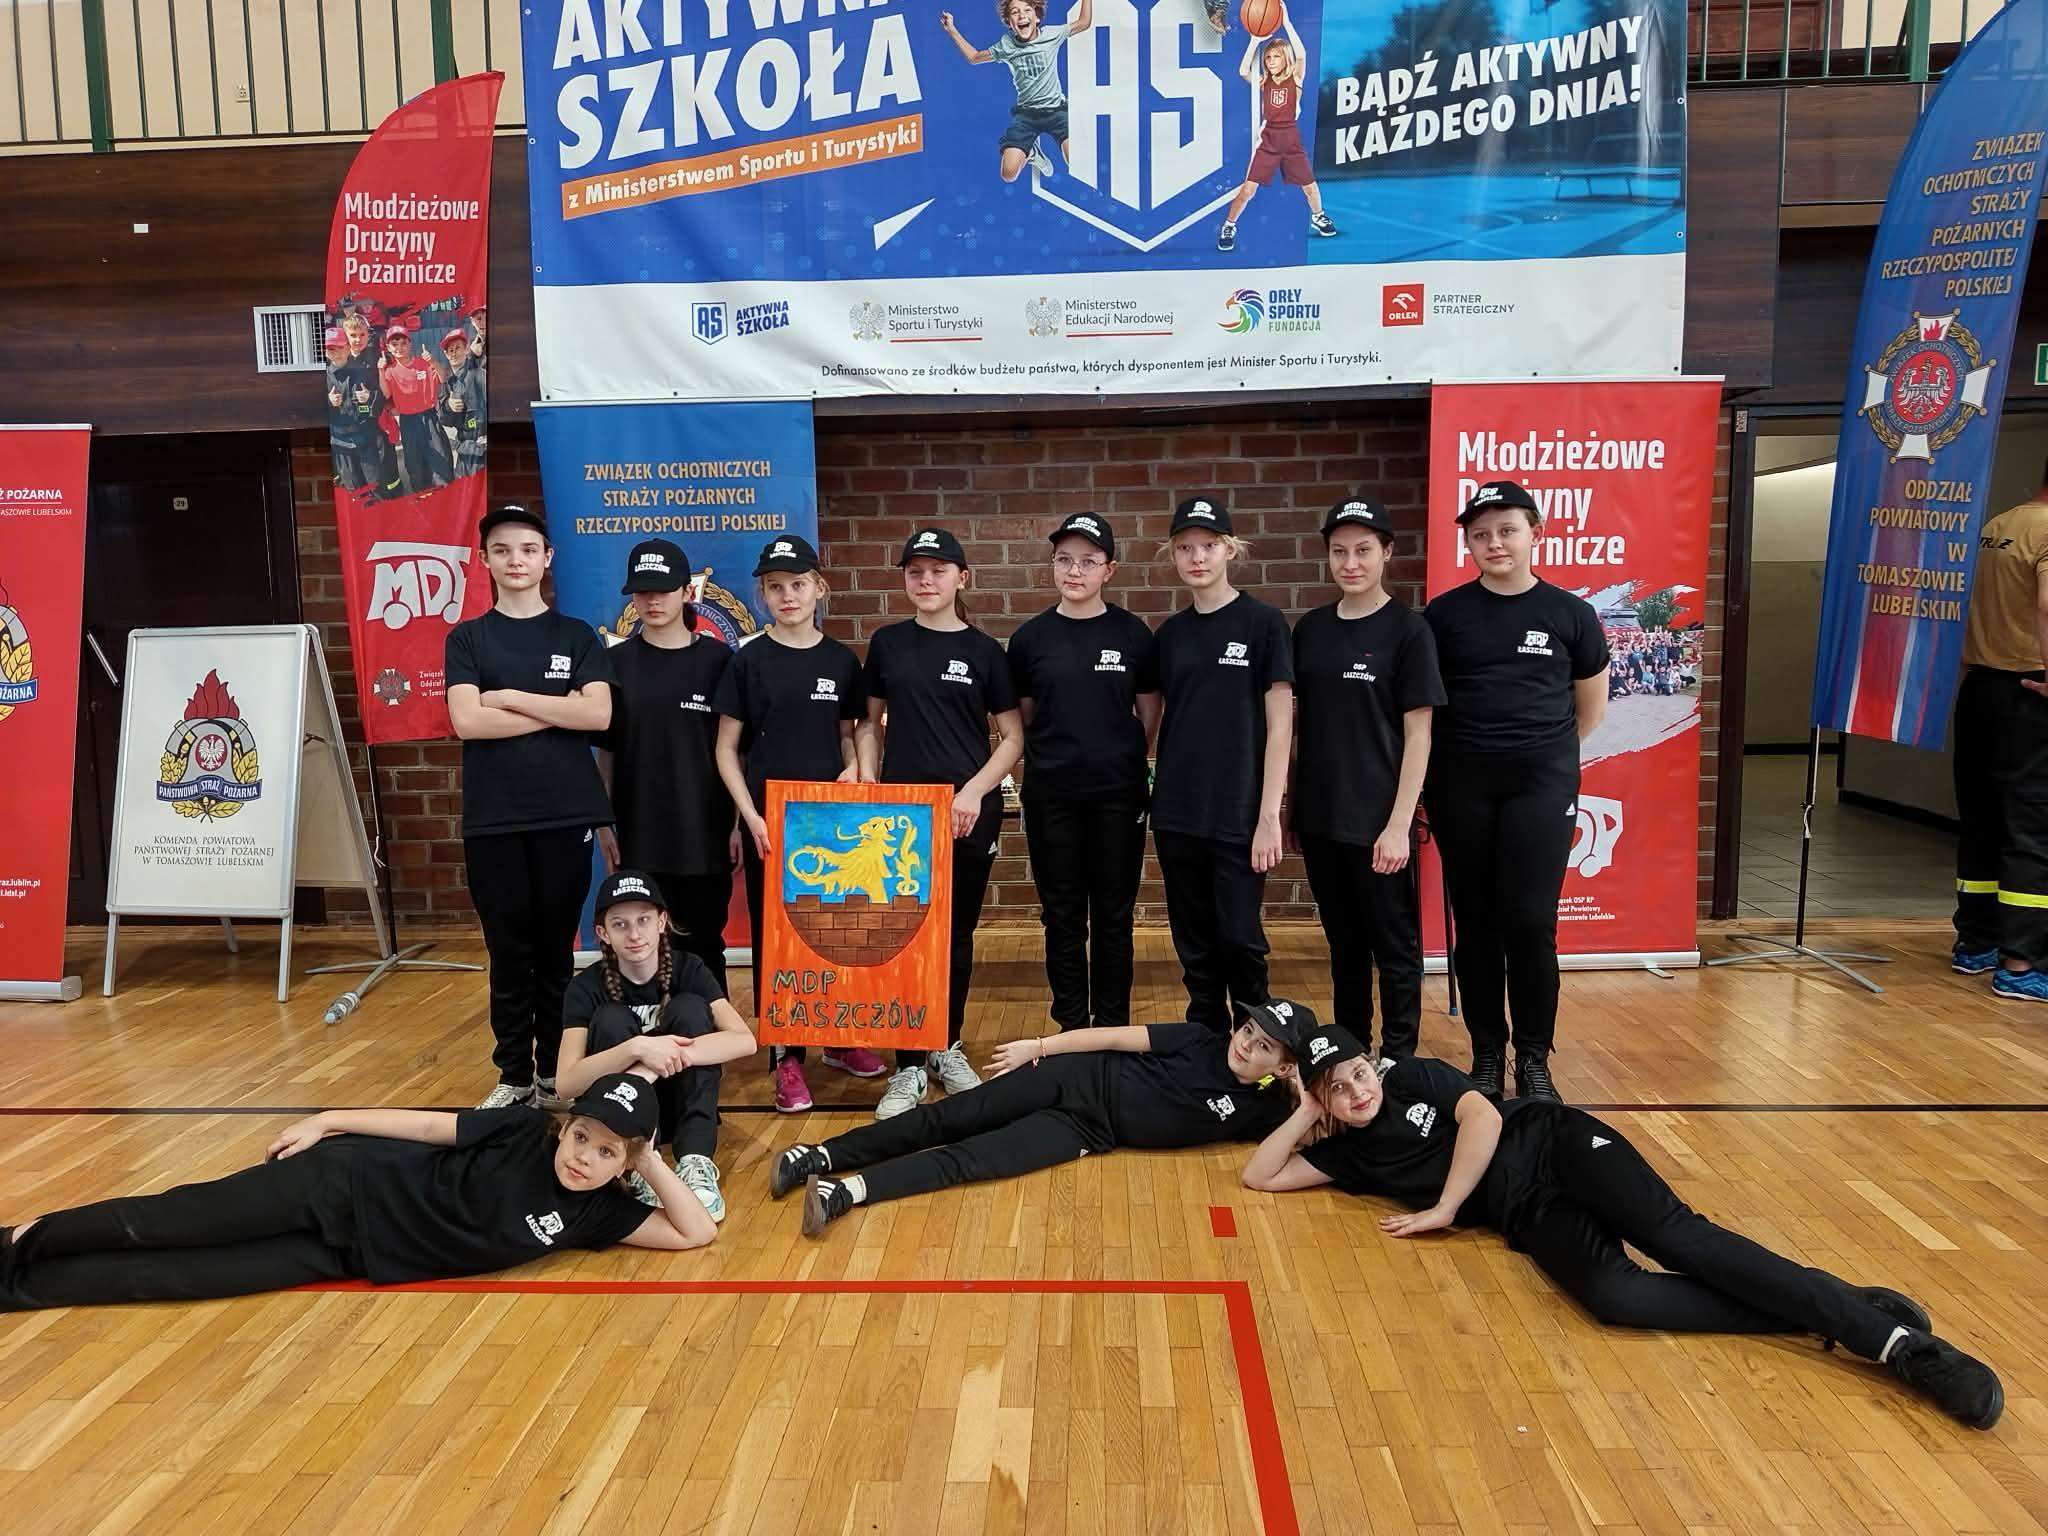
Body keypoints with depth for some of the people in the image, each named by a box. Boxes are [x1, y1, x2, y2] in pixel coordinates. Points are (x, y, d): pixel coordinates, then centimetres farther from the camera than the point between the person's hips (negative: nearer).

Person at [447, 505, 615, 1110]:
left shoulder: (576, 635, 7)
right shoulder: (467, 637, 7)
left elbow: (599, 715, -8)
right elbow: (467, 720, -8)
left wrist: (509, 697, -9)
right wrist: (558, 709, -9)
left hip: (565, 815, 0)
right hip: (493, 818, 0)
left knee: (556, 949, 7)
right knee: (509, 952, 5)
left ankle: (555, 1071, 19)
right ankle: (513, 1075, 18)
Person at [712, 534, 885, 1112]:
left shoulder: (842, 660, 4)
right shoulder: (749, 661, -2)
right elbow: (726, 749, -1)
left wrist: (854, 767, -8)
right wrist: (751, 817, -10)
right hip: (769, 821, -2)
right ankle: (786, 1057, 12)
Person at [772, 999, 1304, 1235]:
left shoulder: (1261, 1109, -1)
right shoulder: (1202, 1041, -3)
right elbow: (1122, 1036, -3)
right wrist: (1039, 1045, -2)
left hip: (1089, 1131, 0)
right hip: (1080, 1078, 1)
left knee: (970, 1159, -17)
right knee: (948, 1118, -9)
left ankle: (848, 1190, -22)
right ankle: (819, 1155, -8)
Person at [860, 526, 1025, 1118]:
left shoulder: (984, 651, 1)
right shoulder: (887, 643, 6)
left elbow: (1012, 739, 1)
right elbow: (871, 724, 12)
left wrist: (974, 791, -11)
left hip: (969, 812, -1)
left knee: (956, 933, 9)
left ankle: (947, 1049, 26)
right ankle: (908, 1066, 8)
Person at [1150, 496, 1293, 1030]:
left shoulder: (1262, 622, -4)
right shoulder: (1171, 632, 9)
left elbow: (1279, 724, -7)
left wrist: (1269, 815, -12)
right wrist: (1154, 793, 7)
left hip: (1238, 815, -4)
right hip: (1177, 814, 4)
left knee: (1239, 939, -2)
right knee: (1195, 945, 10)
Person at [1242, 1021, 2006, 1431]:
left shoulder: (1414, 1076, 4)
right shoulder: (1347, 1153, 14)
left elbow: (1483, 1117, -8)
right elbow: (1259, 1174, 13)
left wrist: (1444, 1208, -8)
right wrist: (1305, 1111, 8)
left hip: (1557, 1144, -2)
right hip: (1528, 1213, 2)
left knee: (1673, 1236, -28)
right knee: (1612, 1295, -28)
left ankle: (1878, 1327, -24)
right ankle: (1824, 1319, -25)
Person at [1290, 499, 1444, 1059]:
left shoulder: (1408, 629, -6)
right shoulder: (1310, 628, 7)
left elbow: (1418, 733, -9)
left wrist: (1399, 824, -14)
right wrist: (1288, 803, 9)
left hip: (1377, 822, -5)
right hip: (1319, 818, 5)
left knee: (1395, 948, 5)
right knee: (1343, 944, 17)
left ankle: (1397, 1061, 19)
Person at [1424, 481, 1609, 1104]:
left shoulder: (1569, 613, 3)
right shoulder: (1444, 614, 1)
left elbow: (1591, 707, 15)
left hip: (1542, 784, 0)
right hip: (1461, 786, 1)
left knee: (1531, 922, -5)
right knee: (1476, 922, 5)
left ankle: (1534, 1058, 11)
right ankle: (1487, 1055, 17)